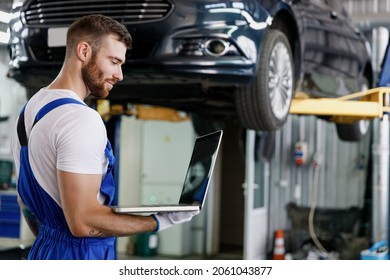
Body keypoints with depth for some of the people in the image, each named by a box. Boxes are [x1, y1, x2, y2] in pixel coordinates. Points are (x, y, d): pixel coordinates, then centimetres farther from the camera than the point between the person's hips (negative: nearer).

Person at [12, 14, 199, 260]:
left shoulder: (32, 108, 10)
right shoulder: (80, 119, -21)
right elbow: (83, 221, -25)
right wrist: (159, 221, -18)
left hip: (45, 252, 9)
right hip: (82, 256, -9)